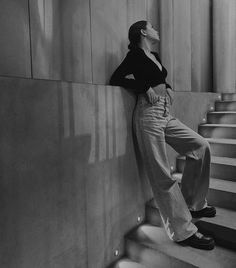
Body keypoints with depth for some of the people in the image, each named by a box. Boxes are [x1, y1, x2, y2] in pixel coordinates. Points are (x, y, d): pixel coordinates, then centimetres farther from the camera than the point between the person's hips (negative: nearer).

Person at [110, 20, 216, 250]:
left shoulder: (155, 56, 22)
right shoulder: (136, 55, 1)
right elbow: (115, 79, -5)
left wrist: (168, 89, 12)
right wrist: (145, 87, -12)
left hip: (166, 115, 9)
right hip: (148, 113, -9)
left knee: (201, 146, 4)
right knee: (162, 175, -6)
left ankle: (193, 204, 17)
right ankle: (184, 231, 3)